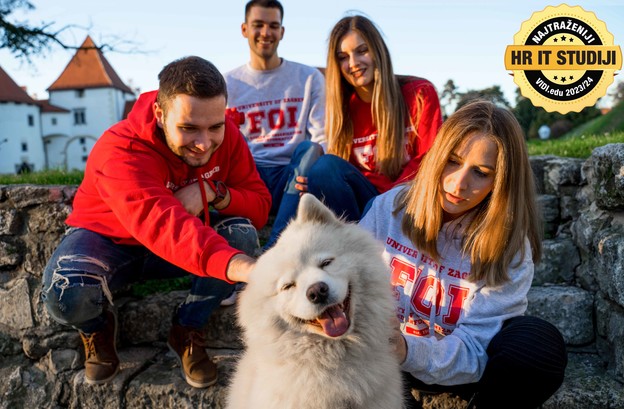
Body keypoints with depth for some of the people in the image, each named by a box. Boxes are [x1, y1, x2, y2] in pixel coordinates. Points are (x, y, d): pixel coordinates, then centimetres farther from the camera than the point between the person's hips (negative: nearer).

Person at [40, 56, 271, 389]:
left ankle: (186, 331, -4)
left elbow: (260, 205, -13)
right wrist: (242, 267, -68)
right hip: (107, 239, -3)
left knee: (243, 235, -26)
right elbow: (164, 225, -51)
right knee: (66, 295, -34)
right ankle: (98, 327, 5)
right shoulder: (119, 151, -33)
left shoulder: (227, 136, -17)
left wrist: (213, 192, -36)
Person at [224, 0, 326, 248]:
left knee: (308, 149, -31)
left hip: (294, 177, 0)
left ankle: (273, 249, -40)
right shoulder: (228, 84, 15)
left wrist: (312, 154, -21)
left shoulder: (309, 78, 12)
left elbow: (323, 140, 3)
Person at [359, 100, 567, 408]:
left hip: (458, 368, 0)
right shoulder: (391, 207, -13)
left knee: (540, 343, -30)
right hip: (382, 360, 1)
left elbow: (471, 349, -22)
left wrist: (408, 351, -43)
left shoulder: (510, 250, -16)